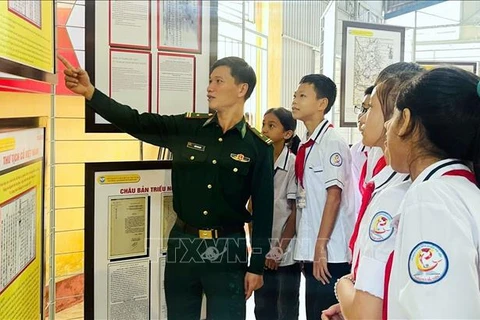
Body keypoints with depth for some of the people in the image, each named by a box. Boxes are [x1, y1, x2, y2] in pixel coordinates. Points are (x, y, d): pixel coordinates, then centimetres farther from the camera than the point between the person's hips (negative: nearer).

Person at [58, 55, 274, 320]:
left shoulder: (259, 147, -6)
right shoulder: (187, 128, 1)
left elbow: (264, 209, -4)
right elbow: (136, 122, -6)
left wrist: (257, 266, -4)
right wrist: (89, 92, -19)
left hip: (227, 249, -3)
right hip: (182, 243, 3)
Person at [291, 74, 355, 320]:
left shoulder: (332, 142, -12)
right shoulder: (305, 146, 12)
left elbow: (334, 196, -17)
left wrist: (321, 247, -18)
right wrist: (308, 250, 14)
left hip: (330, 253, -8)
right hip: (310, 250, 8)